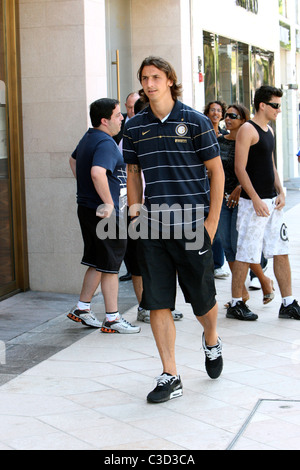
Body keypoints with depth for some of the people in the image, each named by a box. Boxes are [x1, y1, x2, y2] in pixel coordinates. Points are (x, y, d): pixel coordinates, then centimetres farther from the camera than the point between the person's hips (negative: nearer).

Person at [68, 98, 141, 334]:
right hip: (104, 213, -10)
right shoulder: (105, 143, -19)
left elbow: (74, 160, 31)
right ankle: (112, 319, 6)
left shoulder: (88, 138, 13)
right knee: (110, 265, -1)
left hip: (88, 207, 10)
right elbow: (97, 172, -35)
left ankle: (82, 308, 25)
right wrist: (109, 202, -27)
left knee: (97, 263, 19)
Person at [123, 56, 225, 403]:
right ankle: (170, 378, 6)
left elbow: (217, 172, 0)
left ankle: (212, 341, 40)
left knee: (202, 300, 7)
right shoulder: (134, 128, 7)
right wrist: (134, 208, 7)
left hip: (192, 226, -3)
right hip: (152, 229, 3)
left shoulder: (195, 122, -3)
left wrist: (212, 222, -5)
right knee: (157, 303, -2)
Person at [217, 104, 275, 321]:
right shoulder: (219, 141, 10)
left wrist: (239, 188, -20)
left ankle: (264, 279, 14)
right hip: (221, 197, 6)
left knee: (239, 244, -10)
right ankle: (242, 293, 13)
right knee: (227, 246, 4)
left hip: (241, 198, -6)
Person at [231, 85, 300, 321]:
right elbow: (240, 169, -15)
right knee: (245, 256, -1)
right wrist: (256, 200, -19)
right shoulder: (248, 130, -11)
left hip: (272, 201, 8)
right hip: (253, 201, -8)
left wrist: (280, 192, 8)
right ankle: (236, 303, 9)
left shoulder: (269, 131, 15)